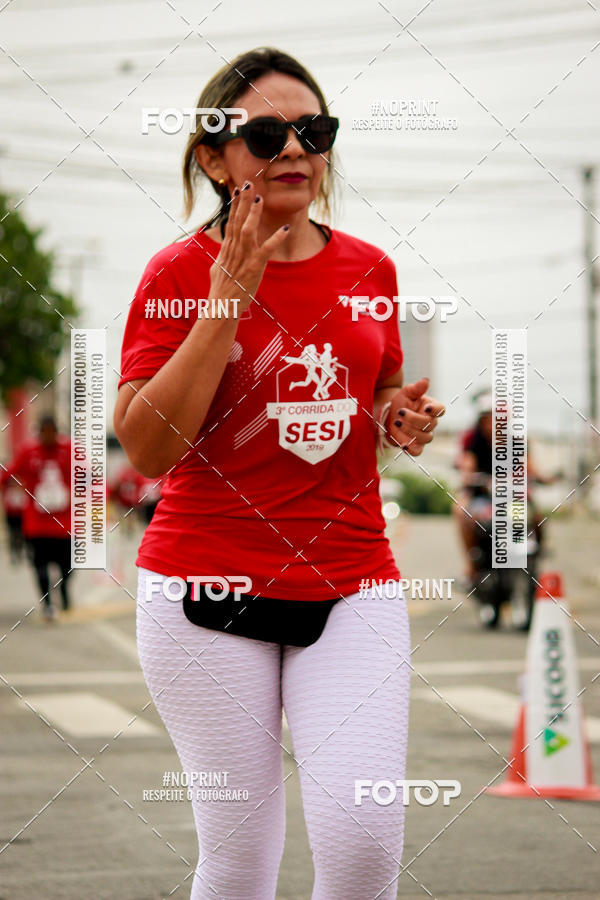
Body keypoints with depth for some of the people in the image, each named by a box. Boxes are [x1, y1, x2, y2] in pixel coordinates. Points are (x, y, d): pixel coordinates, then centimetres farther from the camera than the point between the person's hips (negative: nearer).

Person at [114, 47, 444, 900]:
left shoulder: (370, 268, 9)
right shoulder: (181, 270, -4)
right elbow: (147, 447, -12)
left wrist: (401, 418, 1)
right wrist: (227, 302, -16)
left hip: (353, 582, 3)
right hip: (208, 584, -3)